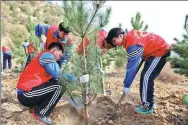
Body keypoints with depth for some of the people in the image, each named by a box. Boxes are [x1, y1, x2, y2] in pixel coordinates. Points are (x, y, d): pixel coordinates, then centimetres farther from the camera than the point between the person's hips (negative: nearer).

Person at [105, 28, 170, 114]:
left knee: (146, 78, -11)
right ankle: (148, 103, 20)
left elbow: (131, 66, -27)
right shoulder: (129, 35, -1)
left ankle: (148, 106, 0)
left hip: (160, 51, -10)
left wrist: (126, 85, -21)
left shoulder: (133, 45, -29)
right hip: (157, 49, 10)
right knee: (145, 77, 10)